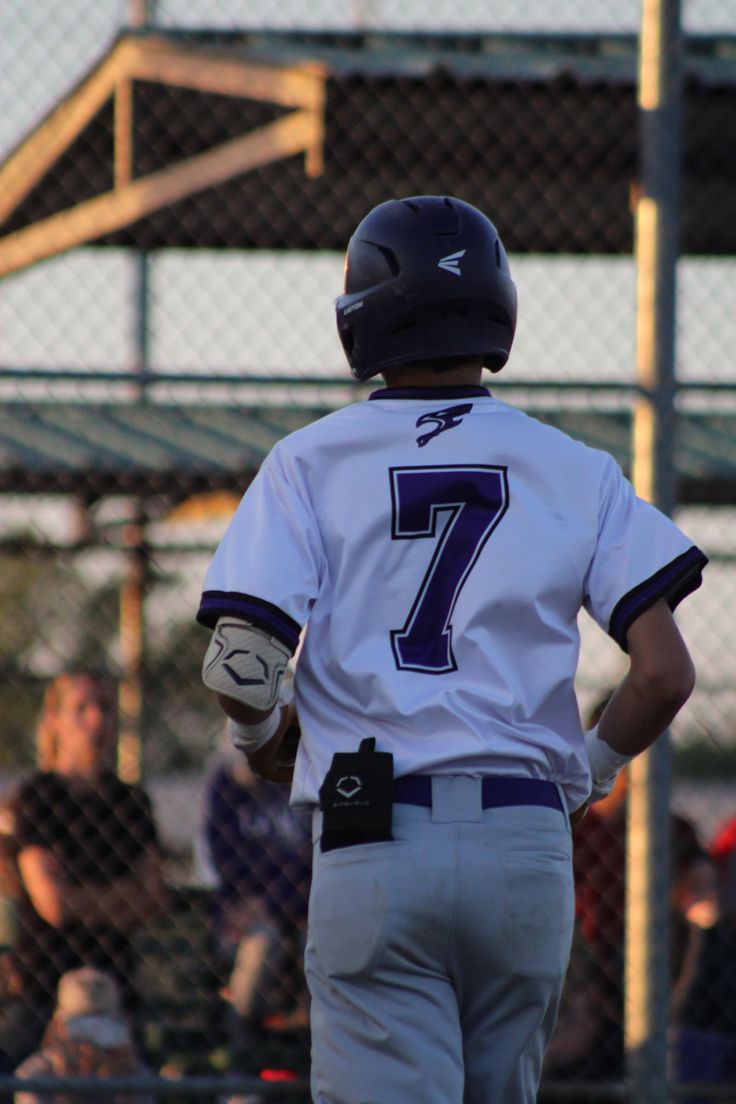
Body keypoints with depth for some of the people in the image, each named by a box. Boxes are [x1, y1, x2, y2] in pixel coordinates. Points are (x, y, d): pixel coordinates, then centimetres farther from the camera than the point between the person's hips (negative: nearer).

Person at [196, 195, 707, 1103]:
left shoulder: (310, 464, 2)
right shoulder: (575, 472, 7)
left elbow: (240, 667, -9)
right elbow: (665, 673, -1)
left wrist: (259, 739, 14)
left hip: (373, 844, -2)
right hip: (529, 846, 2)